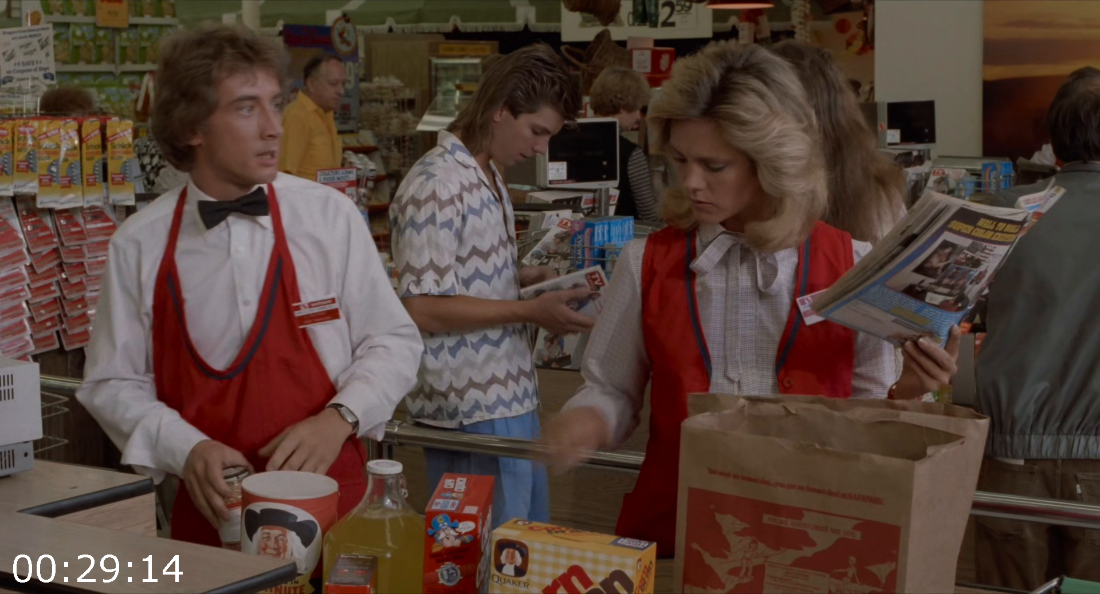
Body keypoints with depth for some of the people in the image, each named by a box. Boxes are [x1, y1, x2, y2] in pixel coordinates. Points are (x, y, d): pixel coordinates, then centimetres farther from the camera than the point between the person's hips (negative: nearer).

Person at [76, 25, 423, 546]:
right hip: (209, 512, 0)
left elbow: (393, 341, 1)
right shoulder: (139, 245, -3)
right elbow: (113, 383, 2)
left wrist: (339, 418, -14)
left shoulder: (330, 216, -4)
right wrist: (187, 449, -14)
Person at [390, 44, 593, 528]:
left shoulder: (487, 175, 12)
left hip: (510, 396, 10)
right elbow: (422, 309, -22)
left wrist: (532, 278, 7)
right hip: (472, 412, -10)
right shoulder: (437, 186, -19)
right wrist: (530, 312, -21)